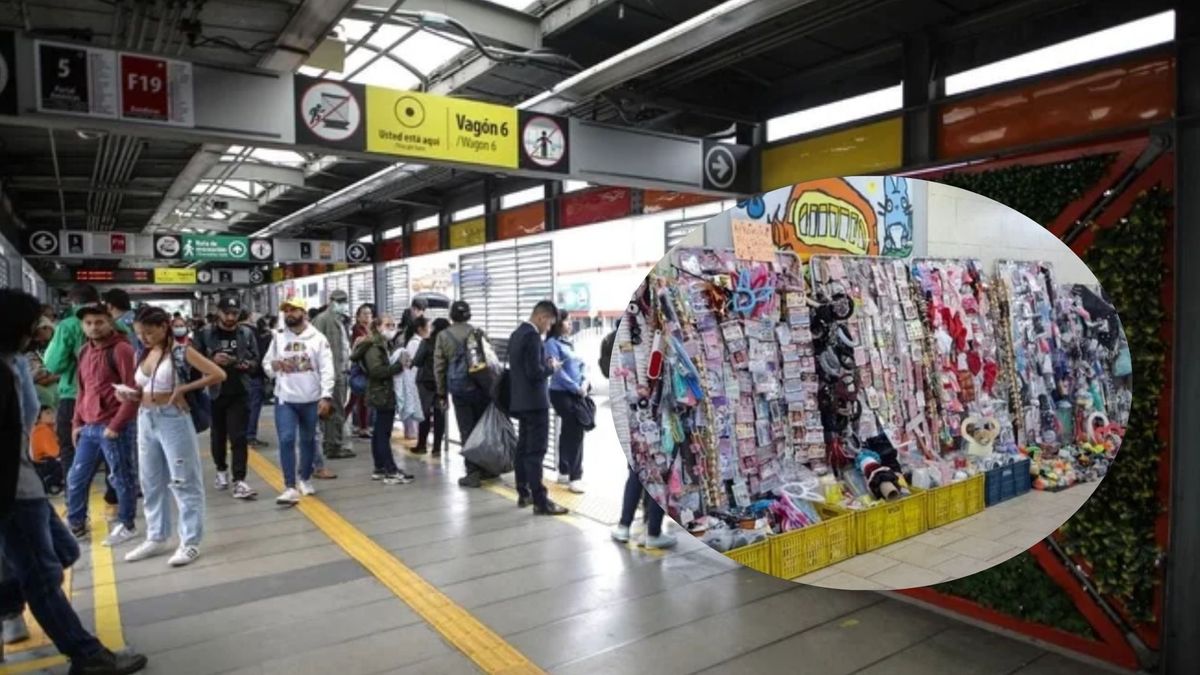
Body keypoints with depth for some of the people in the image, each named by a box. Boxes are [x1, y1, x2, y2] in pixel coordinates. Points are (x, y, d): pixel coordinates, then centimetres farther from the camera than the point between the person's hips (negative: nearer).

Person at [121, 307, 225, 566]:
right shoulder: (143, 355, 8)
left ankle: (190, 542, 9)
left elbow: (219, 374, -16)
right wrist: (132, 395, -3)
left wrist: (183, 388, -16)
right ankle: (157, 538, 29)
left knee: (184, 482, 1)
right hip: (145, 420, 7)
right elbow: (144, 390, 18)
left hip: (173, 420, -7)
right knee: (151, 483, 15)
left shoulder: (181, 351, -10)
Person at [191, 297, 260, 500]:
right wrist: (212, 360, -19)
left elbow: (256, 360, 8)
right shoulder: (204, 334, -1)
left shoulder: (247, 334, 3)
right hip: (213, 392, 1)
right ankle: (221, 470, 36)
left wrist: (248, 364, -14)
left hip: (239, 393, 0)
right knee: (218, 435, 15)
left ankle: (239, 481, -9)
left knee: (238, 437, -7)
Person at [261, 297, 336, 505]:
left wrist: (326, 397, -17)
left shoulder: (317, 338, -5)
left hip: (311, 399, -1)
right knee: (286, 440, -9)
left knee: (308, 440, 13)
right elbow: (266, 363, 11)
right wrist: (273, 366, -14)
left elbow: (327, 370, -9)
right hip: (285, 399, 1)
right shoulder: (278, 338, 5)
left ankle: (305, 479, 32)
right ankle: (290, 487, -5)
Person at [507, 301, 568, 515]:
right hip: (535, 401, -10)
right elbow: (534, 372, -24)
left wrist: (545, 363, 10)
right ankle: (540, 501, -4)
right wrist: (552, 367, -7)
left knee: (523, 448, 15)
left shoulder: (517, 333, 13)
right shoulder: (532, 336, -18)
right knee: (535, 451, -7)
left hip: (521, 400, 10)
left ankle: (523, 493, 24)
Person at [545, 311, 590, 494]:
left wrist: (585, 382, -4)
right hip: (561, 393, -8)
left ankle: (564, 472, 23)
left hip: (576, 394, 8)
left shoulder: (570, 343, 15)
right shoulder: (552, 343, -9)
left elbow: (581, 364, 14)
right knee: (576, 433, -11)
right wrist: (576, 388, -14)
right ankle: (575, 477, -6)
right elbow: (558, 370, -16)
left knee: (569, 433, 13)